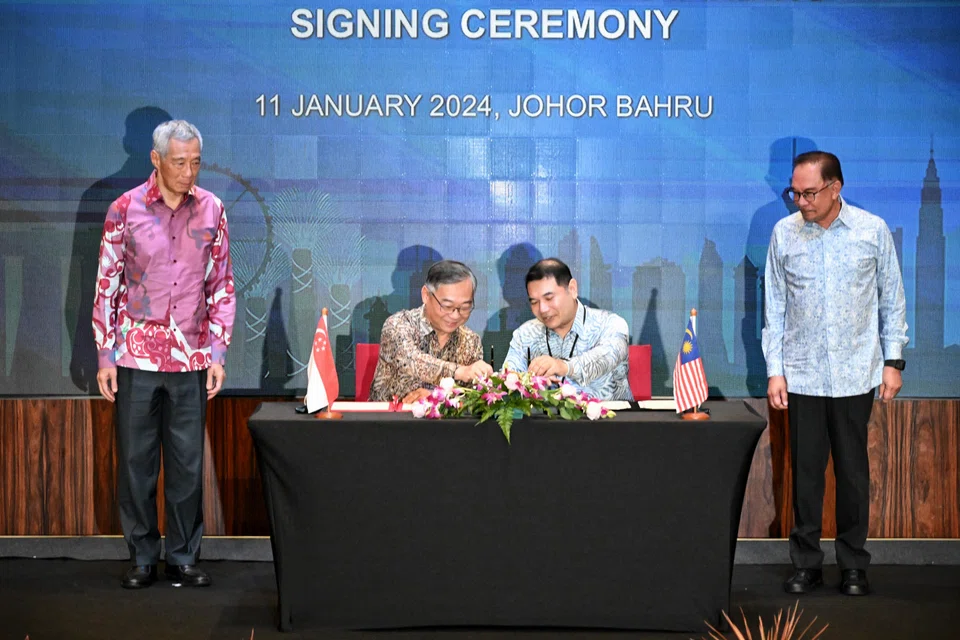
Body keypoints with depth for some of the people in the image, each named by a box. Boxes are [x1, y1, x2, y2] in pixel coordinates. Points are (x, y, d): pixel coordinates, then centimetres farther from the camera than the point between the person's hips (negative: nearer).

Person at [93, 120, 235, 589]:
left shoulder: (211, 210, 3)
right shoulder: (126, 209, -2)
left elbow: (222, 286, 7)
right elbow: (106, 286, 1)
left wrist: (217, 352, 1)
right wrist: (105, 356, -3)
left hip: (191, 357, 1)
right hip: (136, 356, -1)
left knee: (188, 463, 5)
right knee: (135, 461, 5)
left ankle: (183, 557, 17)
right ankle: (142, 558, 17)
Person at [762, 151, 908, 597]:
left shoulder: (873, 230, -2)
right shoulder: (784, 233, 0)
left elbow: (892, 300, 5)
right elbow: (775, 307, 4)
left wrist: (893, 361, 2)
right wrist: (774, 370, 1)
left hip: (855, 375, -1)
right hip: (802, 375, 1)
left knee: (853, 470, 6)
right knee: (805, 471, 5)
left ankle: (853, 565, 18)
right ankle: (806, 564, 16)